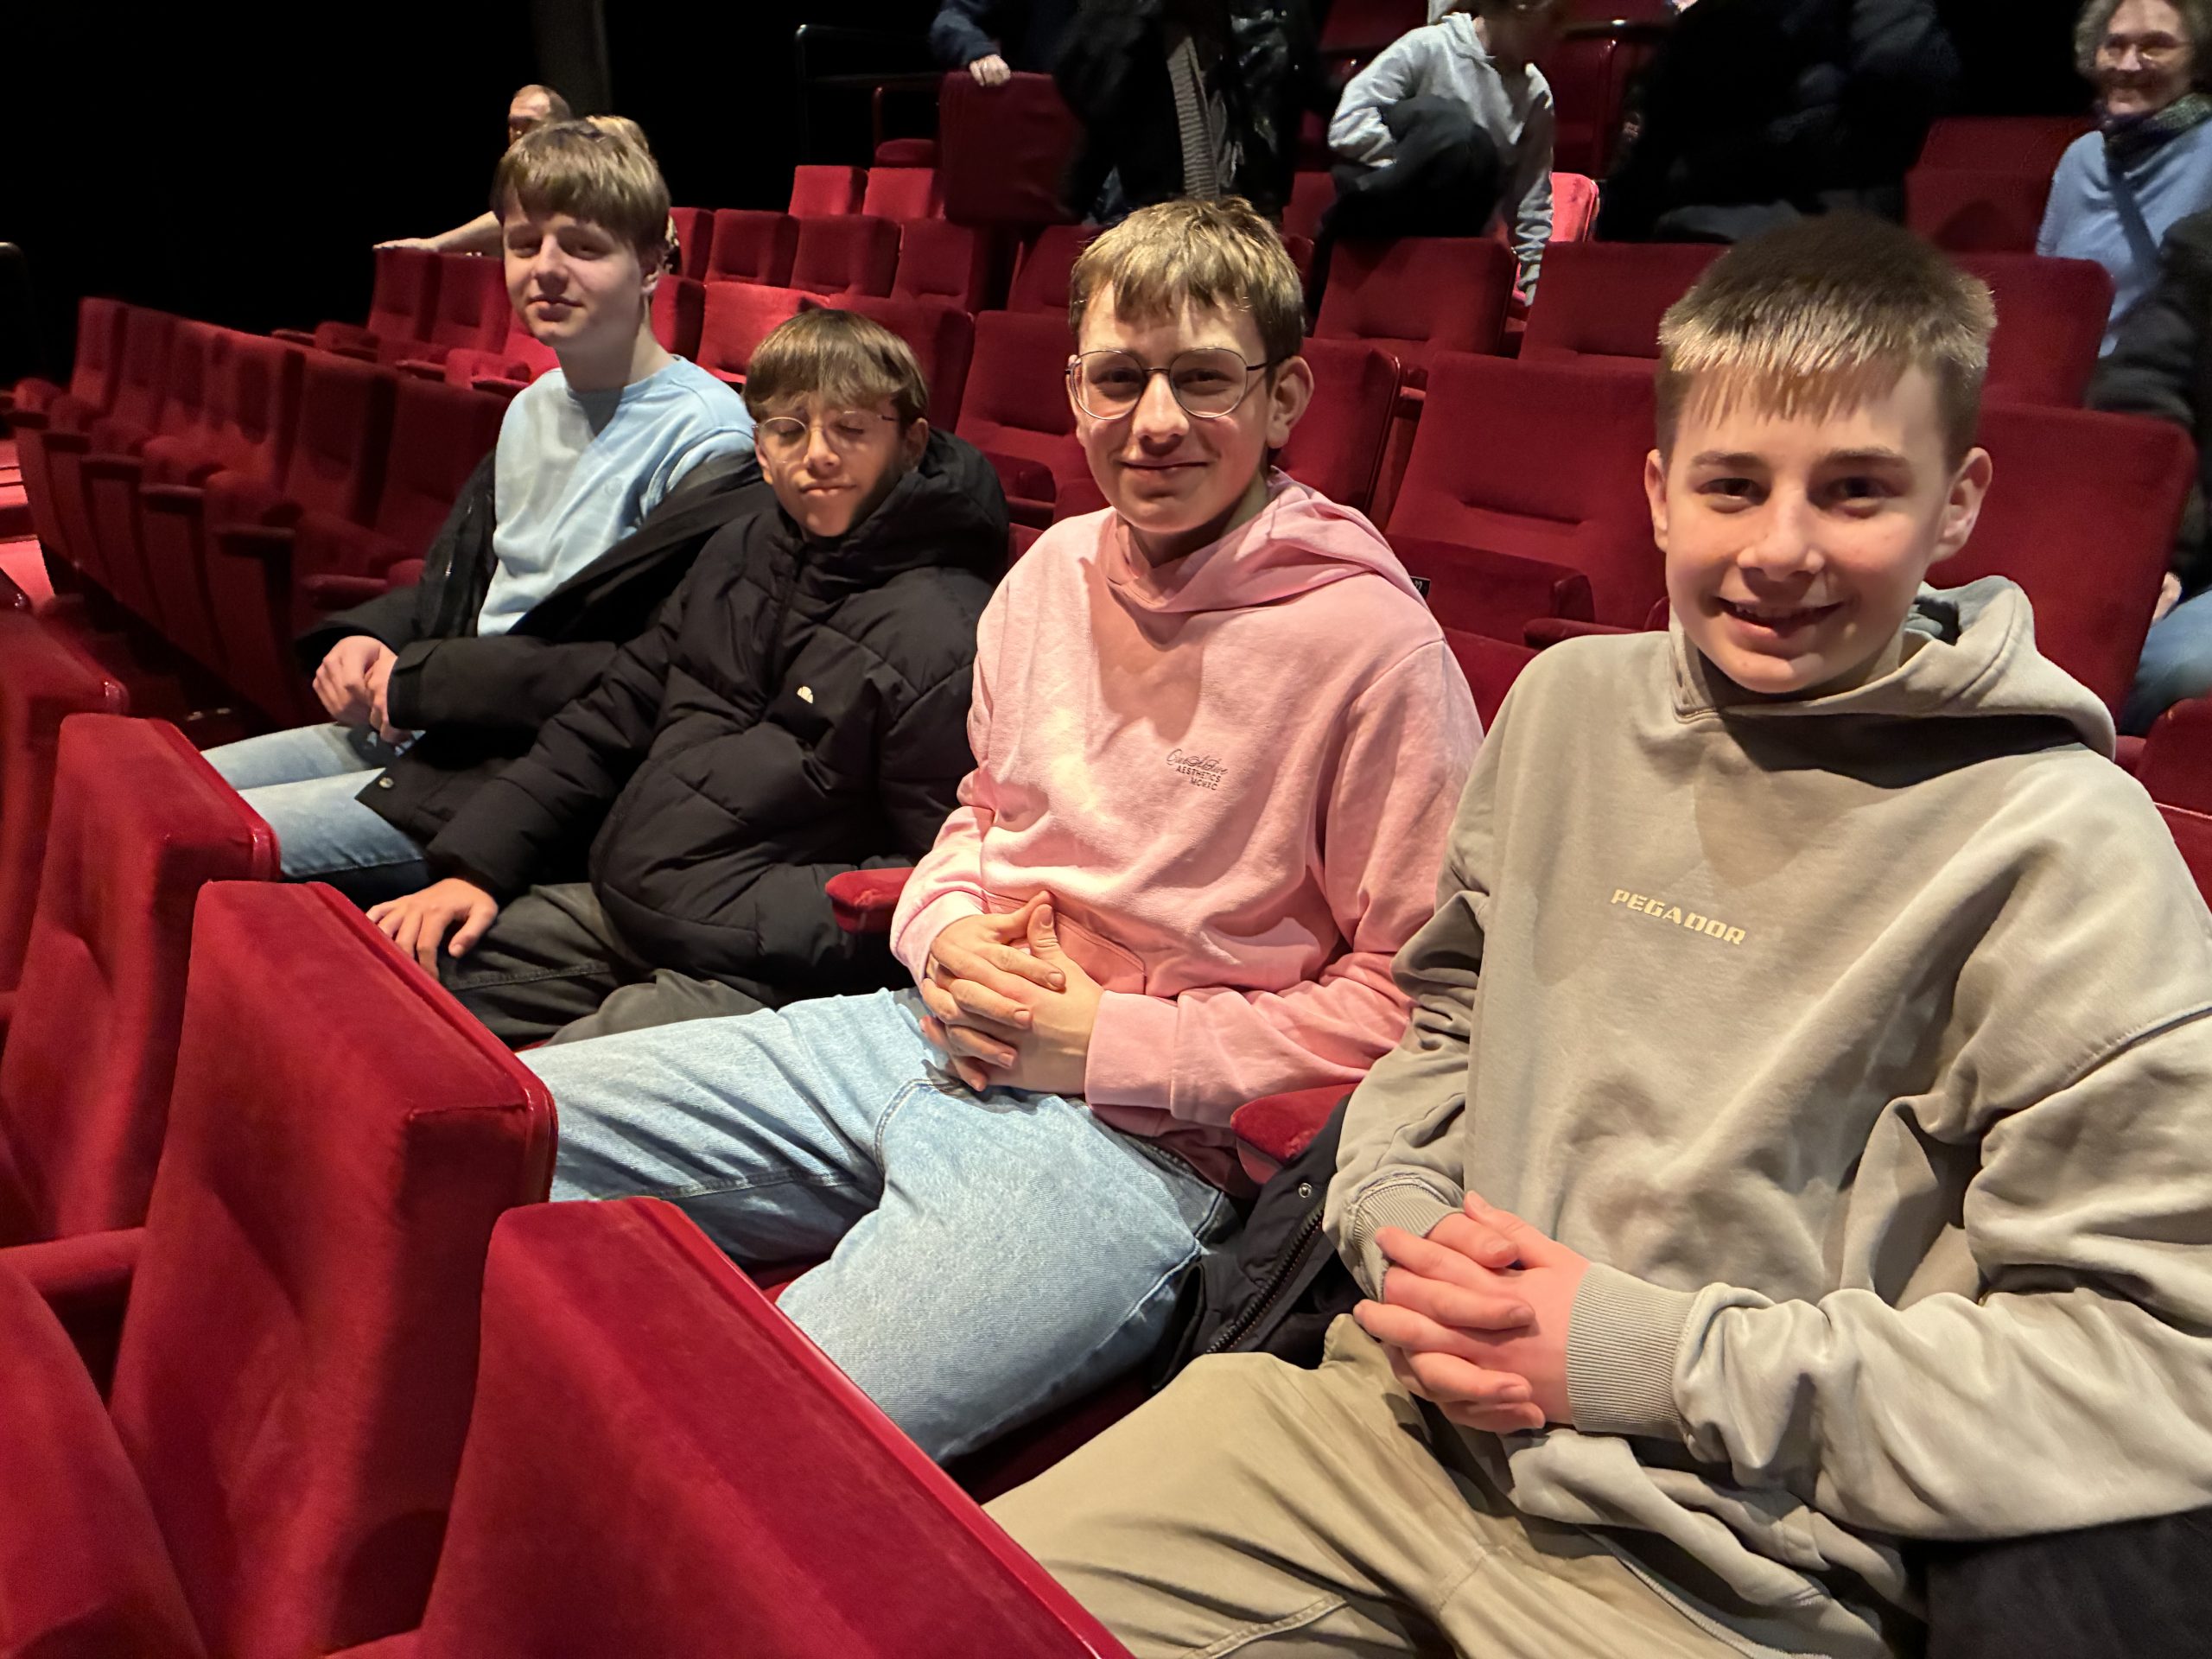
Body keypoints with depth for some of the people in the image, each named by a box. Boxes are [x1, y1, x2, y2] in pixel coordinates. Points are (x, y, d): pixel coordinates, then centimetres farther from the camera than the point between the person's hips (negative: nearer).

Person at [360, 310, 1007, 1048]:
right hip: (616, 903, 8)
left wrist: (744, 921, -19)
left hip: (761, 977, -8)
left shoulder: (942, 640, -16)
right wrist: (474, 867, 9)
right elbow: (610, 721, 16)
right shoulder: (738, 553, 11)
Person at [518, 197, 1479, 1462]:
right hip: (925, 1034, 8)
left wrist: (1110, 1044, -13)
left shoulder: (1371, 644, -13)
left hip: (1134, 1135, -7)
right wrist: (946, 933, 2)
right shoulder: (1054, 571, 10)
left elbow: (1410, 997, -11)